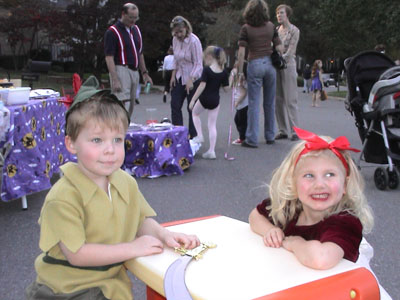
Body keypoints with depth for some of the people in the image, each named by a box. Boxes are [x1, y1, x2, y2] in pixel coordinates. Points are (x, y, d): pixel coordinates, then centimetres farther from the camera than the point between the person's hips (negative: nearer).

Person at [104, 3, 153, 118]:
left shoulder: (136, 30, 14)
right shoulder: (112, 32, -9)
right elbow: (109, 57, -14)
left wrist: (145, 73, 16)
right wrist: (115, 80, -22)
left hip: (134, 71, 7)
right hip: (120, 70, -7)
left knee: (131, 106, 9)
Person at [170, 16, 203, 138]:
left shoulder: (194, 41, -17)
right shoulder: (175, 40, 4)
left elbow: (198, 64, -18)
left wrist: (191, 80, -27)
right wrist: (173, 75, 8)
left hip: (193, 78, -7)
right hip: (180, 77, 7)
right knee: (175, 105, 4)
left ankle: (193, 136, 8)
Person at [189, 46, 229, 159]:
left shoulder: (206, 70, -13)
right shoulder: (223, 72, 0)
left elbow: (202, 86, -18)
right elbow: (226, 89, 1)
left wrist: (193, 100, -15)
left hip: (204, 99, -4)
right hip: (215, 100, 4)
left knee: (195, 113, 27)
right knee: (212, 125, 8)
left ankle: (200, 136, 16)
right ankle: (211, 151, 6)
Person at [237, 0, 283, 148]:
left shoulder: (246, 28, -4)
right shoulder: (271, 26, 5)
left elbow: (241, 52, -10)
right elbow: (279, 48, 2)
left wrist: (240, 71, -4)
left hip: (254, 64, -3)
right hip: (270, 64, 3)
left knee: (254, 103, -1)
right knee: (270, 103, 11)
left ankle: (252, 139, -1)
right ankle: (270, 137, 20)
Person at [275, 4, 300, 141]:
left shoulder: (294, 30, -2)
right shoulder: (276, 30, 14)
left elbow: (290, 52, -11)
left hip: (288, 65, -5)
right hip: (275, 67, 5)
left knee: (290, 100, -7)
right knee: (278, 100, 4)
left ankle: (294, 131, -4)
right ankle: (282, 130, 10)